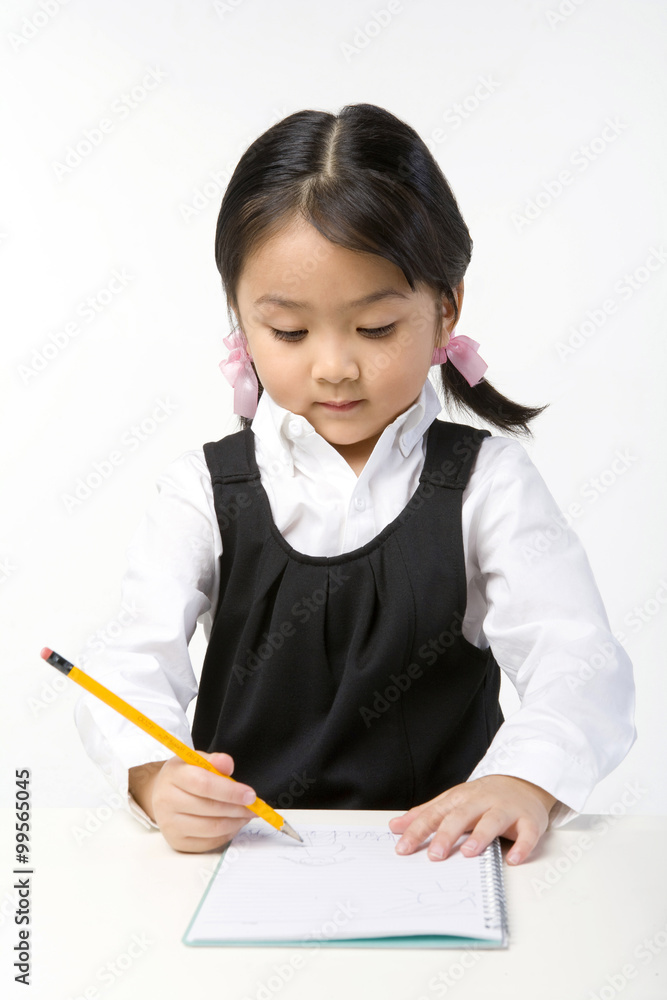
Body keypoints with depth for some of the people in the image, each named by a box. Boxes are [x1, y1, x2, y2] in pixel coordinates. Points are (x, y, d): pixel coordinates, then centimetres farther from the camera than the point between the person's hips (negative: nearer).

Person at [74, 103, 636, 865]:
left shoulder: (487, 483, -1)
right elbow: (136, 665, -8)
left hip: (440, 858, -1)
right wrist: (156, 775, -31)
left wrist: (527, 782, -31)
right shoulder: (206, 490, 2)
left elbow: (579, 663, -10)